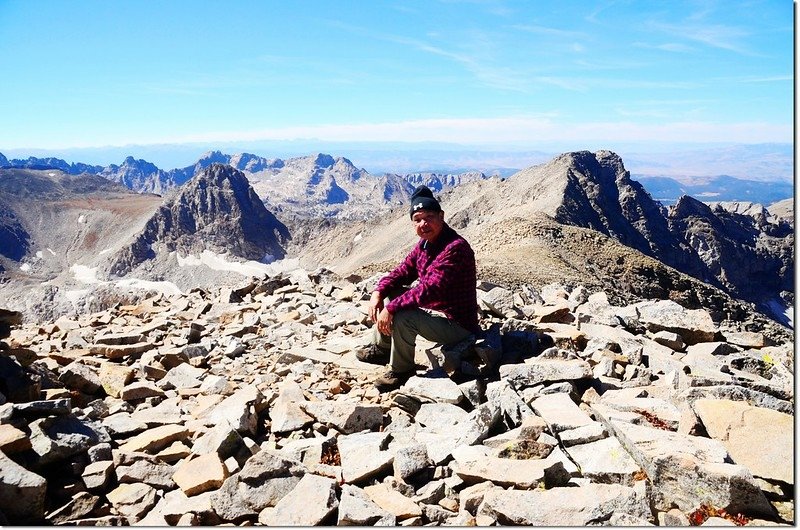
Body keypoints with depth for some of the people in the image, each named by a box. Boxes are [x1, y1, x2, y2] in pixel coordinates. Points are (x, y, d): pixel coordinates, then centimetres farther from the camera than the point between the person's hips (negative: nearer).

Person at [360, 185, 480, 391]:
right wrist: (378, 291, -8)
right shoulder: (424, 243, 3)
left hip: (457, 325, -10)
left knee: (402, 318, -30)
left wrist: (391, 308, -32)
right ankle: (382, 348, 25)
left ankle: (401, 370, -5)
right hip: (433, 309, 10)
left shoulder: (455, 248, -28)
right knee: (390, 293, 12)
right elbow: (403, 271, 10)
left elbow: (429, 289, -36)